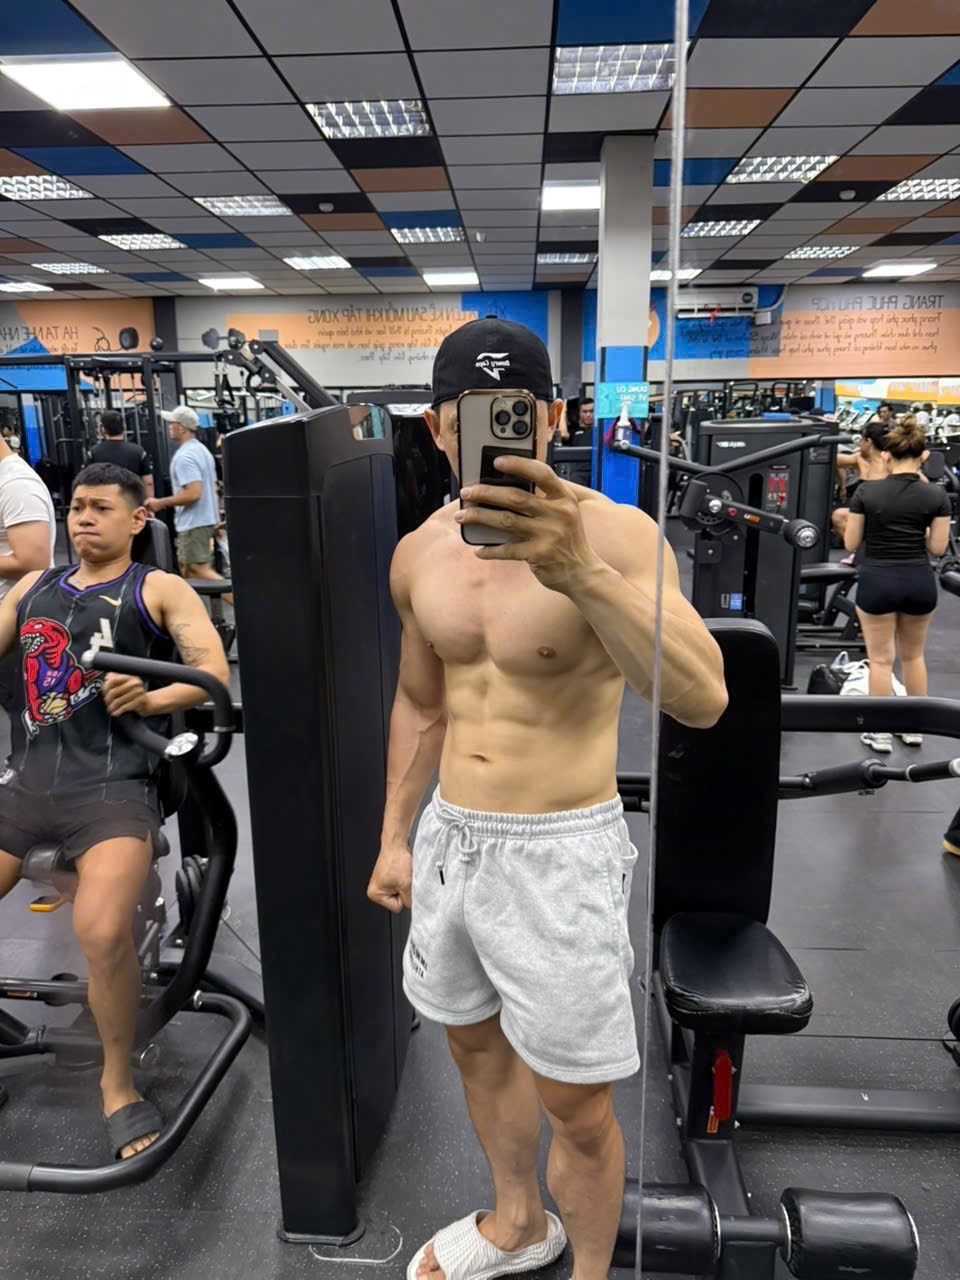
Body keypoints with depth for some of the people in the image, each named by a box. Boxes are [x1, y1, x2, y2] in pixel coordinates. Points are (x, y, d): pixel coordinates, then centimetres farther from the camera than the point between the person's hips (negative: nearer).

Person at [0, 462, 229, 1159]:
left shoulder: (159, 589, 6)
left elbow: (215, 672, -5)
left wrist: (152, 699, -22)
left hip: (112, 785, -5)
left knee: (103, 931, -26)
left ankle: (118, 1082, 1)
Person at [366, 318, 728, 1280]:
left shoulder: (613, 533, -17)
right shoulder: (419, 553, 1)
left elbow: (702, 699, -32)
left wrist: (580, 573, -46)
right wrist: (394, 837, 15)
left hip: (560, 851, -6)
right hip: (449, 837, 6)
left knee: (575, 1104, 9)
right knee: (477, 1048, 25)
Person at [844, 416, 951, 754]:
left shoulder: (867, 491, -8)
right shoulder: (936, 495, -5)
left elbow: (851, 543, -3)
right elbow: (938, 547, -2)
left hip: (877, 580, -2)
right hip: (919, 581, 2)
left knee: (881, 658, 8)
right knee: (913, 656, 21)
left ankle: (880, 733, 15)